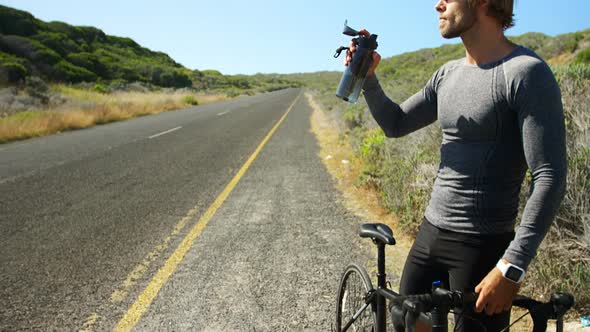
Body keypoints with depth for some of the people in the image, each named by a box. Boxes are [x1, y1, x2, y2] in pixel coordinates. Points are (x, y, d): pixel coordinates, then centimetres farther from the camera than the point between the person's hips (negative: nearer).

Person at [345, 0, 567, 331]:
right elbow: (395, 124, 15)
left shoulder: (527, 73, -16)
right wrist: (367, 76, -1)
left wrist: (511, 268, -24)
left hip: (482, 246, -7)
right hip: (430, 232, 7)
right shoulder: (448, 74, 7)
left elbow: (551, 178, -20)